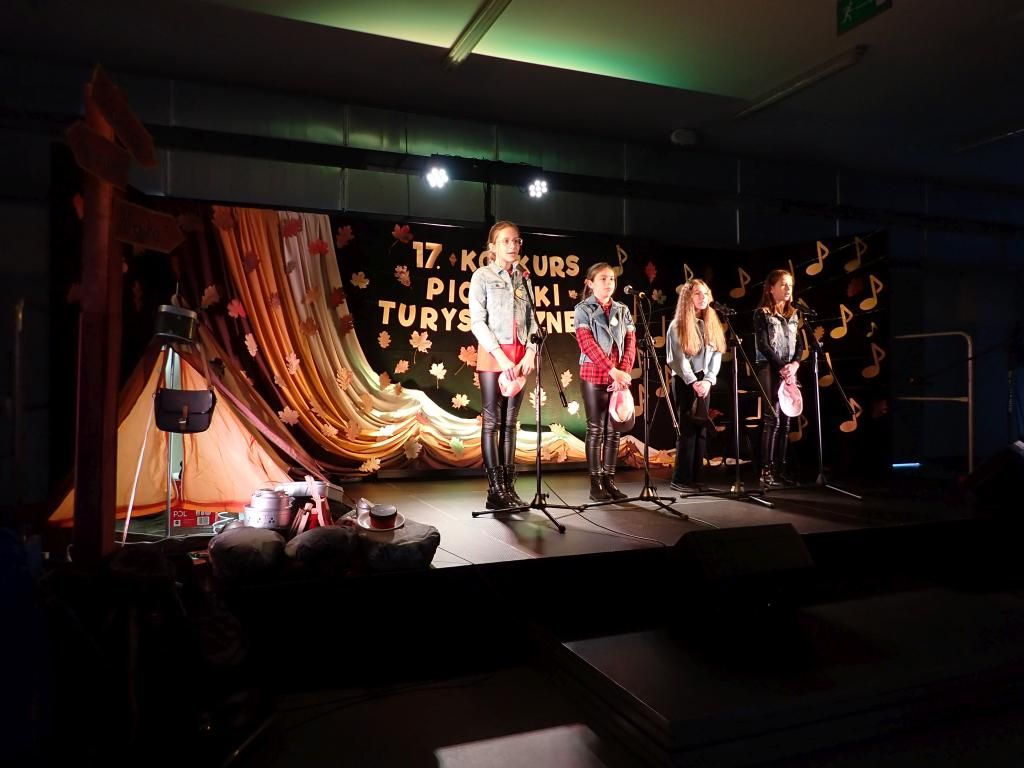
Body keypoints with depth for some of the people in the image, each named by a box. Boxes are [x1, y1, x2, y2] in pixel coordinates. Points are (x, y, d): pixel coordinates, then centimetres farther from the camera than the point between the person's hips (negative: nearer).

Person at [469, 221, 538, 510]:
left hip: (519, 356, 4)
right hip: (492, 354, -4)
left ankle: (509, 487, 10)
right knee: (492, 422, -3)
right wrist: (501, 356, -15)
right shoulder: (482, 276, 0)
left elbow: (531, 318, 9)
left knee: (510, 423, 6)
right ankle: (495, 490, -1)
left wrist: (530, 352, -6)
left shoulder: (524, 278, 13)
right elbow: (477, 322, -7)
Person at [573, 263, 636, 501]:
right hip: (593, 376, -4)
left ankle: (609, 480, 12)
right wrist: (612, 370, -19)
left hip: (619, 378, 4)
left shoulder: (623, 310, 13)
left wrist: (624, 372, -9)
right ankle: (595, 483, 4)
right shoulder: (583, 309, 0)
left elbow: (630, 343, 7)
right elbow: (588, 344, -11)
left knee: (614, 429, 5)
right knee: (596, 429, -1)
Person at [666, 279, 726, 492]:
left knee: (701, 429, 3)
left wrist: (708, 380, -8)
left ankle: (697, 477, 8)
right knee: (688, 429, -8)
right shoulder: (678, 325, -3)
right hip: (684, 382, -5)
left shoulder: (711, 324, 12)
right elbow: (679, 358, -10)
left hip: (704, 382, 5)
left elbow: (716, 354, 6)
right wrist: (693, 382, -17)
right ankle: (681, 479, -4)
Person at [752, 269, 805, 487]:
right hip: (769, 370, -6)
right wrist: (781, 367, -15)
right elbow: (763, 346, -10)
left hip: (789, 372, 6)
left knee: (786, 421, 4)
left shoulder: (793, 314, 16)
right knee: (772, 419, -12)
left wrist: (794, 364, -7)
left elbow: (799, 344, 11)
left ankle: (780, 468, 9)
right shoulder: (762, 314, -2)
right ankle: (766, 469, -9)